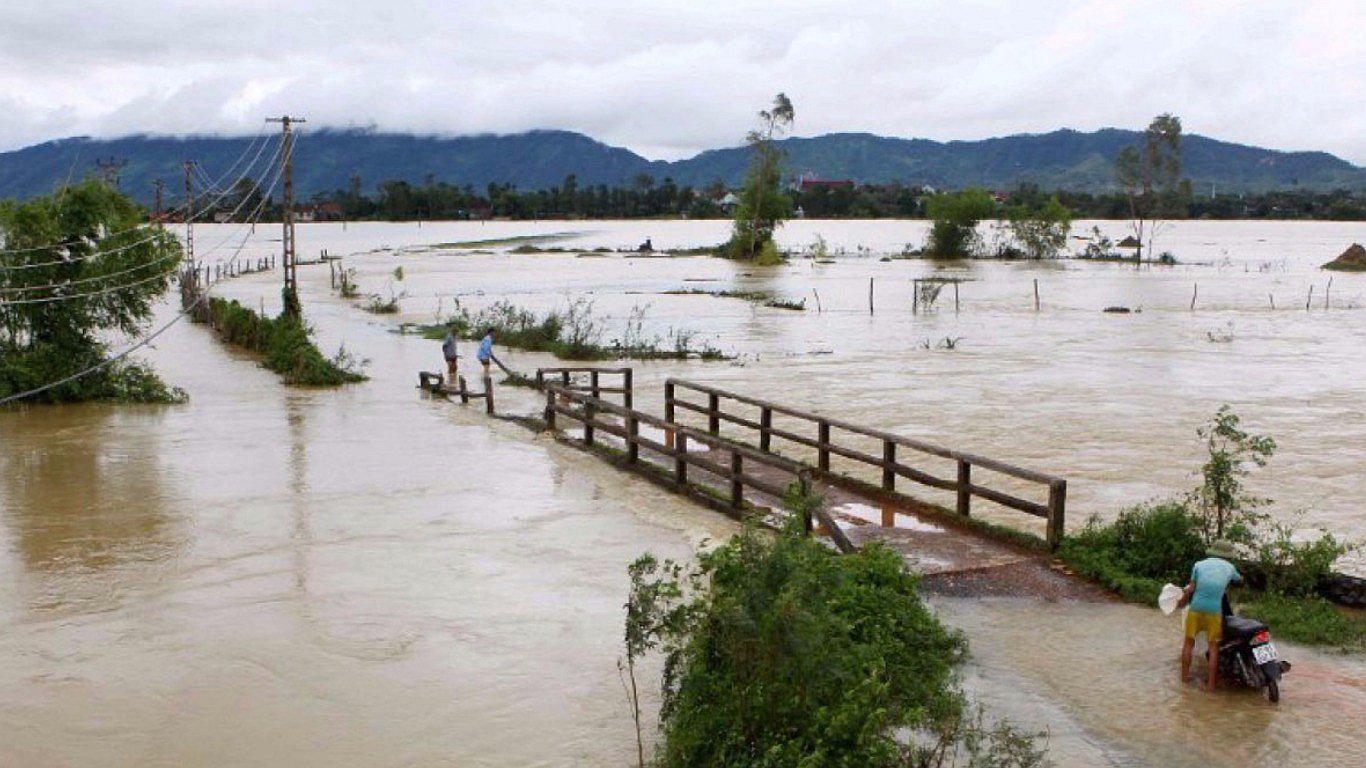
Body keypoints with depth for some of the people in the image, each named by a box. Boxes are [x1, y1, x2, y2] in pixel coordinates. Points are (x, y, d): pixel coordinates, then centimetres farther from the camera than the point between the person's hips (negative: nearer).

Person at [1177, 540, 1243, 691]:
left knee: (1189, 642, 14)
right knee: (1213, 645, 7)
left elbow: (1190, 589, 2)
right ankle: (1212, 682, 5)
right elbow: (1240, 580, 32)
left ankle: (1184, 675, 19)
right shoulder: (1229, 567, 10)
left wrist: (1181, 602, 17)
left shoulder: (1199, 565, 8)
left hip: (1196, 608, 1)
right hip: (1214, 611, 0)